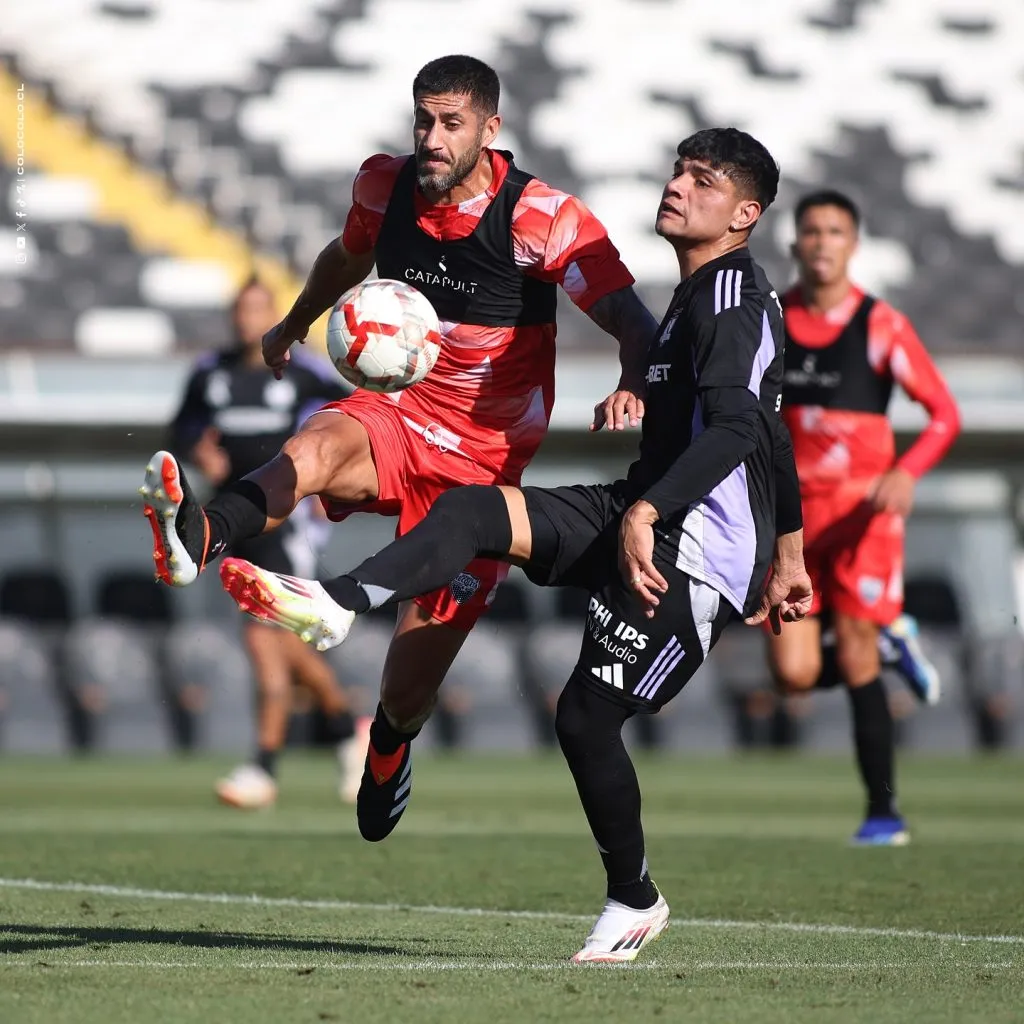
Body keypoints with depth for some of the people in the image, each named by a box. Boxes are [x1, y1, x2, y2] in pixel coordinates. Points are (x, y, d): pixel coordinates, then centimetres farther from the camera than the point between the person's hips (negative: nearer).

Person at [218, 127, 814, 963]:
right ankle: (337, 607, -26)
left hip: (695, 550, -10)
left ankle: (635, 902, 11)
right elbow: (771, 437, 28)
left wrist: (645, 512, -37)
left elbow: (736, 429, -27)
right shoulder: (704, 295, 20)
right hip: (652, 523, 10)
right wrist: (787, 557, 36)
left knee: (586, 716, -7)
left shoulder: (731, 294, -12)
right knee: (471, 510, -9)